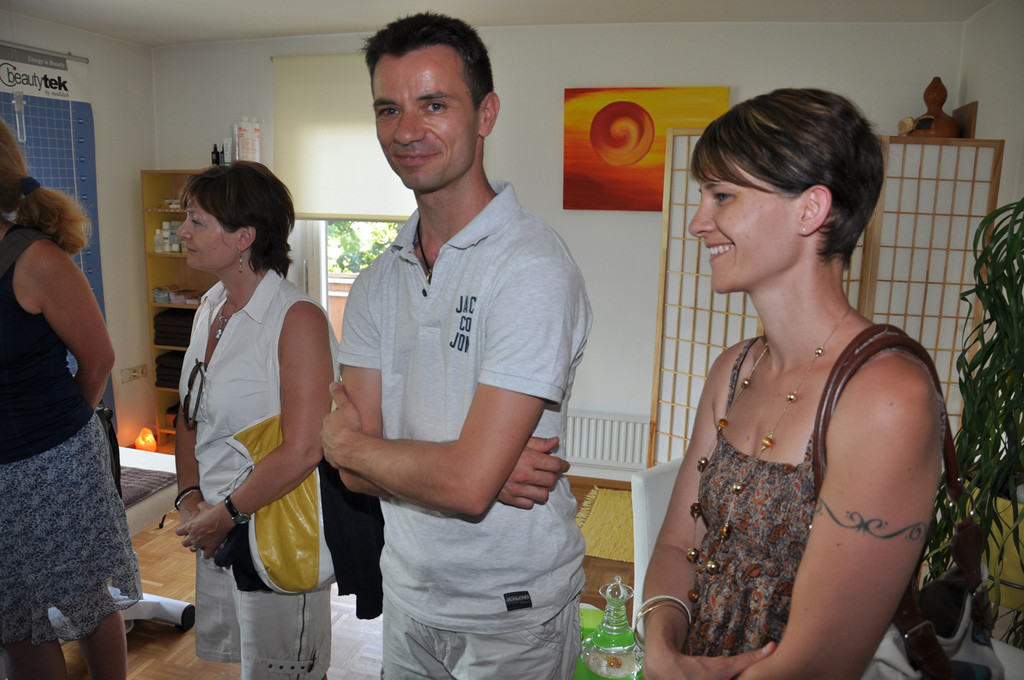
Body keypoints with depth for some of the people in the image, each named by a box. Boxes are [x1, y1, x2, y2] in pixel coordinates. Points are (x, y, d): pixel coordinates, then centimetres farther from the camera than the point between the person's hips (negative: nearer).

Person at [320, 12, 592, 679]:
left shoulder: (533, 266, -22)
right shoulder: (377, 282, 0)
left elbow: (467, 484, -27)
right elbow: (356, 471, -4)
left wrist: (346, 442, -10)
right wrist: (493, 469, -20)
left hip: (511, 614, -5)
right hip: (409, 594, 6)